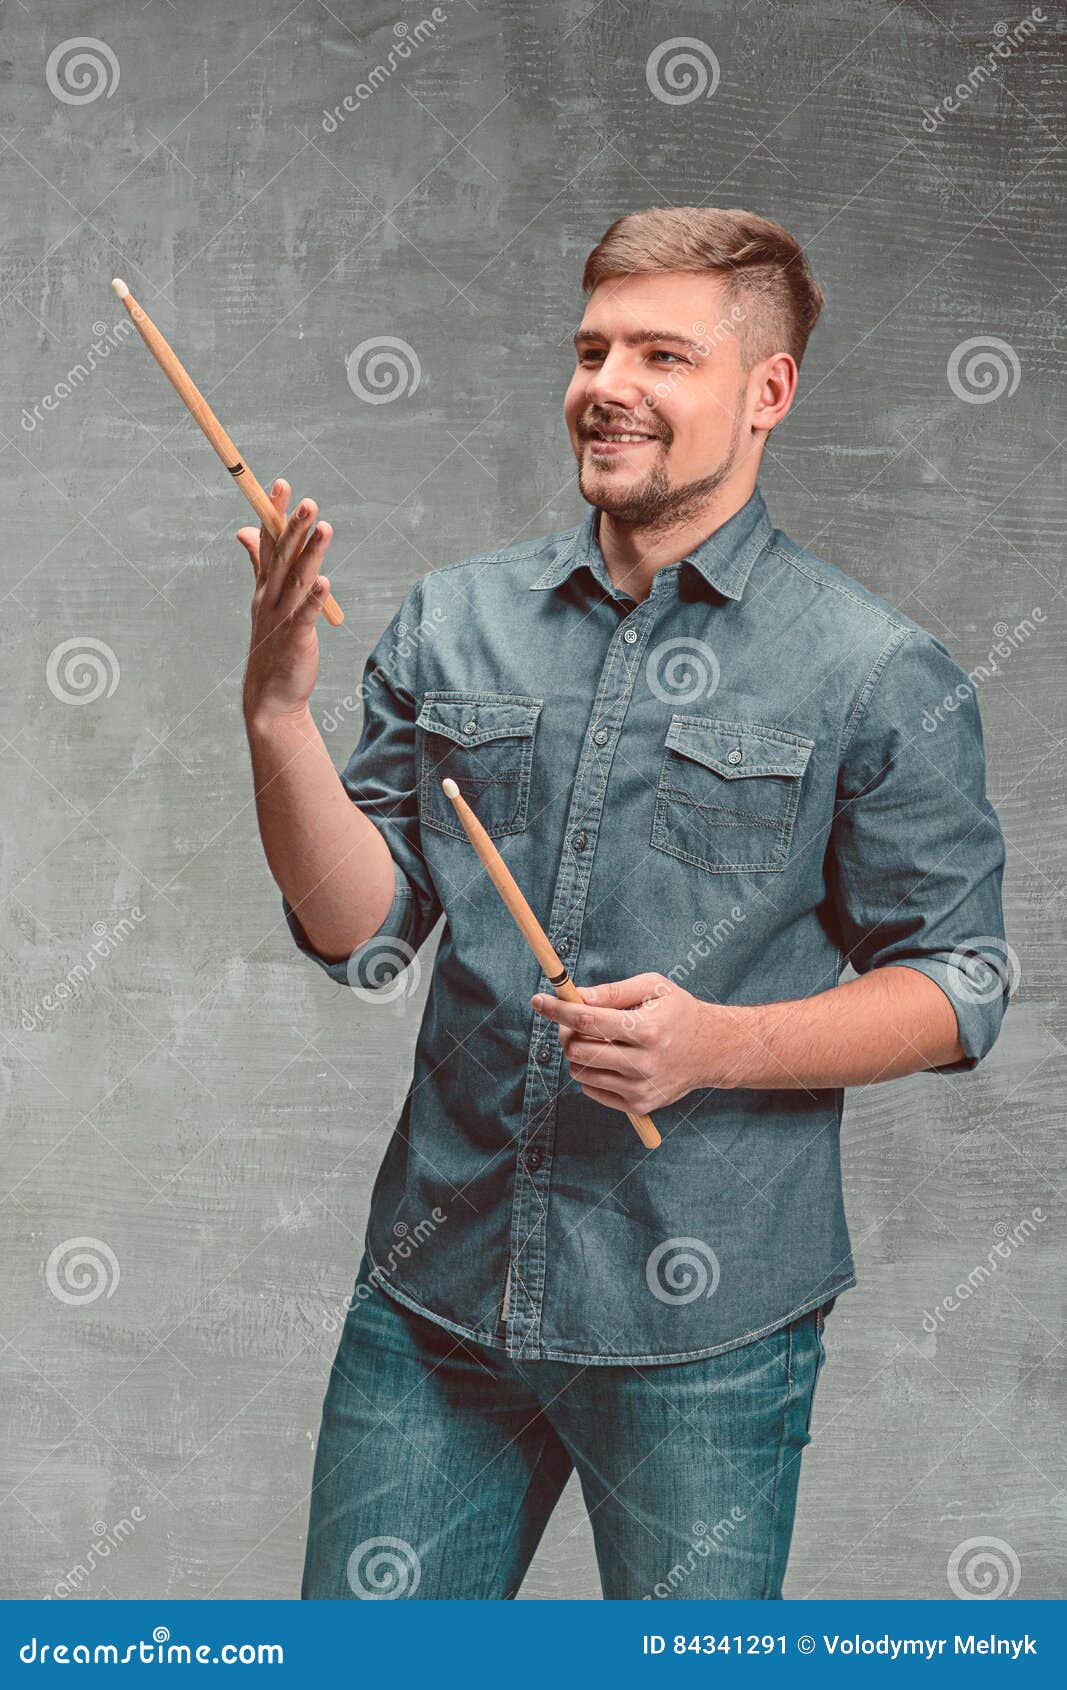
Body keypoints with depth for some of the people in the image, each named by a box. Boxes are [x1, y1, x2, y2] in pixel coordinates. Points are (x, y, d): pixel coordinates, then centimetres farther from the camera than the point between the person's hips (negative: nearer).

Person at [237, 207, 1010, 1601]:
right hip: (434, 1294, 3)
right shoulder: (453, 623, 5)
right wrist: (279, 715, -13)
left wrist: (722, 1043, -18)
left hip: (703, 1331, -3)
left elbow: (958, 983, -2)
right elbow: (364, 936, 1)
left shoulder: (881, 674, -4)